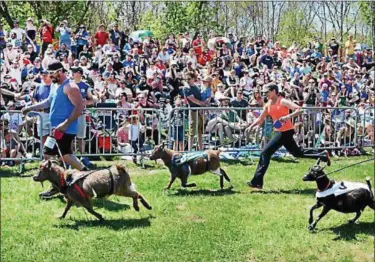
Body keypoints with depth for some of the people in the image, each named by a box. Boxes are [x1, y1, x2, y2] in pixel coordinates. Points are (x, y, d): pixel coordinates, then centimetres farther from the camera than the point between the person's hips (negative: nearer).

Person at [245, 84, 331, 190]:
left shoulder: (282, 101, -12)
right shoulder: (268, 104, 10)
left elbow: (299, 110, -19)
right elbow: (261, 119, 16)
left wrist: (288, 116, -33)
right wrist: (251, 126, 1)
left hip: (286, 131, -9)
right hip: (280, 132, 9)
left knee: (265, 152, -15)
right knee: (297, 153, 20)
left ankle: (257, 182, -15)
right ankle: (323, 155, 35)